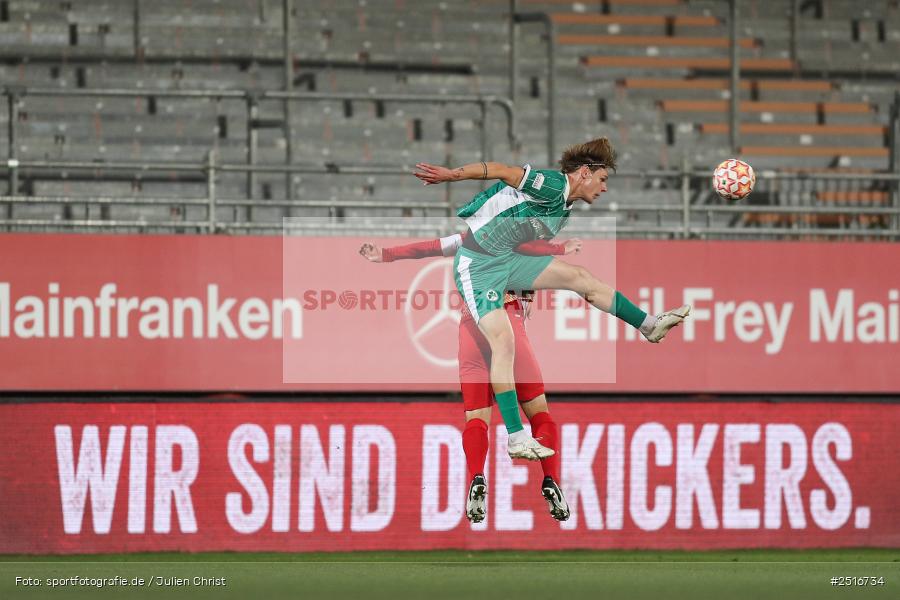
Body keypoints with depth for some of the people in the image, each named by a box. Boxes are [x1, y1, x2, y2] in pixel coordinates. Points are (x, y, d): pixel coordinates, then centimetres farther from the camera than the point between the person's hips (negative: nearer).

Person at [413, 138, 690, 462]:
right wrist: (452, 174, -35)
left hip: (507, 259, 10)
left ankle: (650, 326, 20)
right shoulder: (553, 185, -17)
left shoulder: (564, 210, 13)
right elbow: (501, 171, -26)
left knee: (581, 278, 9)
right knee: (504, 341, -18)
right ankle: (516, 438, -20)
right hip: (477, 262, -10)